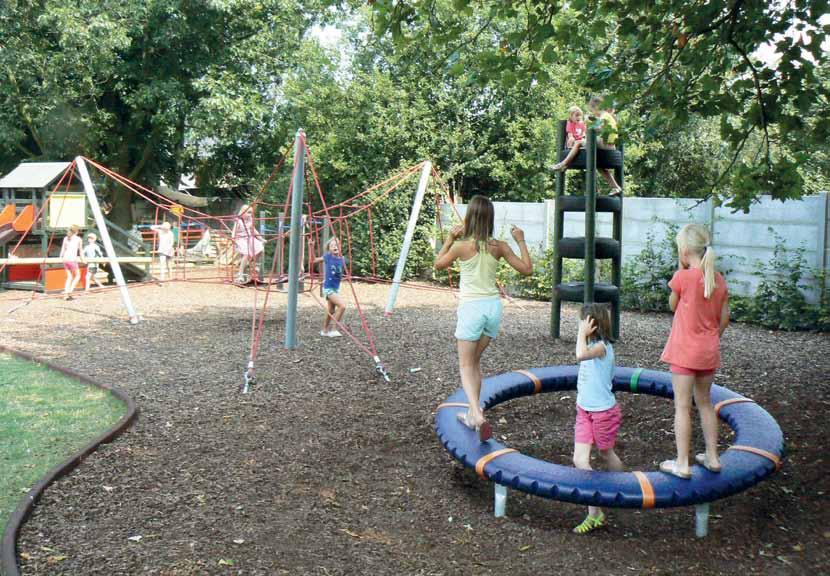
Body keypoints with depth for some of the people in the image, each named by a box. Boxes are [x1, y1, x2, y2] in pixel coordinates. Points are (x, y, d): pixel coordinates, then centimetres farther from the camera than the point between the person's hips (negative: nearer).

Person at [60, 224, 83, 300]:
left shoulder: (66, 238, 13)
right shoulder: (78, 239, 2)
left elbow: (63, 249, 13)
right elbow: (80, 250, 8)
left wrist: (61, 257, 28)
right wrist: (82, 258, 22)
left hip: (65, 260, 5)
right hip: (72, 260, -5)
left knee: (69, 277, 14)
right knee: (77, 276, 14)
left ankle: (66, 295, 7)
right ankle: (70, 291, 0)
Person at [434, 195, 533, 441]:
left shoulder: (462, 246, -10)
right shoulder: (499, 246, -2)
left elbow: (438, 264, 7)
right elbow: (527, 269, 3)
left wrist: (450, 239, 10)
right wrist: (521, 241, 10)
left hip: (471, 307, -4)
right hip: (493, 306, 4)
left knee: (466, 366, 1)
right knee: (475, 362, 20)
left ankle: (478, 416, -19)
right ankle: (472, 414, 26)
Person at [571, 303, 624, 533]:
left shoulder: (602, 346, -21)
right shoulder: (593, 345, 8)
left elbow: (581, 355, -41)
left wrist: (582, 334, -29)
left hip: (603, 411, -8)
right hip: (584, 410, 8)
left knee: (606, 454, 14)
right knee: (579, 460, -3)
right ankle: (594, 514, -2)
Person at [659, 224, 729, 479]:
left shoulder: (683, 277, -16)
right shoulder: (719, 279, 2)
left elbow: (673, 306, 1)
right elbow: (724, 318, 7)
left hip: (685, 351, -6)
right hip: (709, 352, 6)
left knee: (682, 406, 1)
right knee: (705, 402, 19)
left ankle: (682, 464, 5)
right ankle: (712, 457, 26)